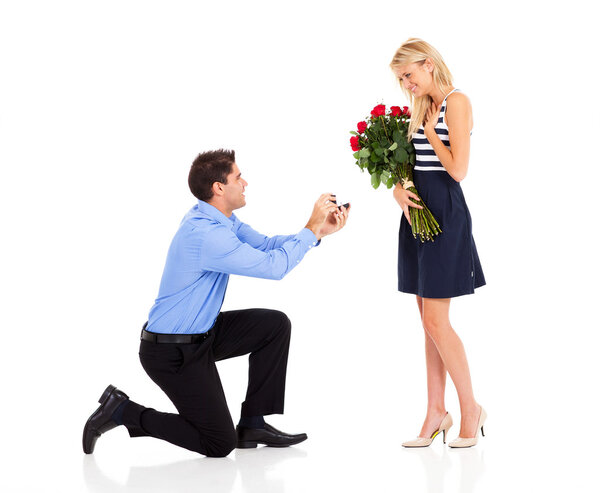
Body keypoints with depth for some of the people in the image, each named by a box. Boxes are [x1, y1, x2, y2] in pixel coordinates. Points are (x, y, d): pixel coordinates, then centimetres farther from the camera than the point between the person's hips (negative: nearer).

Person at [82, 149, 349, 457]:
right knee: (220, 444, -4)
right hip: (172, 353, -10)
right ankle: (122, 412, 3)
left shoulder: (220, 218, 3)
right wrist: (312, 228, -17)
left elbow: (264, 245, 6)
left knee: (275, 325, 6)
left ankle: (253, 424, 11)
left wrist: (320, 230, -4)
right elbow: (274, 266, -26)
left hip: (201, 333, 10)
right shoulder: (206, 234, -28)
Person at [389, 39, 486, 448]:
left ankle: (471, 409, 4)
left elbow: (458, 169, -18)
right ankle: (436, 413, 14)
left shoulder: (456, 101, -9)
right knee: (430, 321, 9)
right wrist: (398, 188, -3)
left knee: (435, 321, -8)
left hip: (445, 212, -9)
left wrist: (429, 130, -7)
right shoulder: (422, 107, 16)